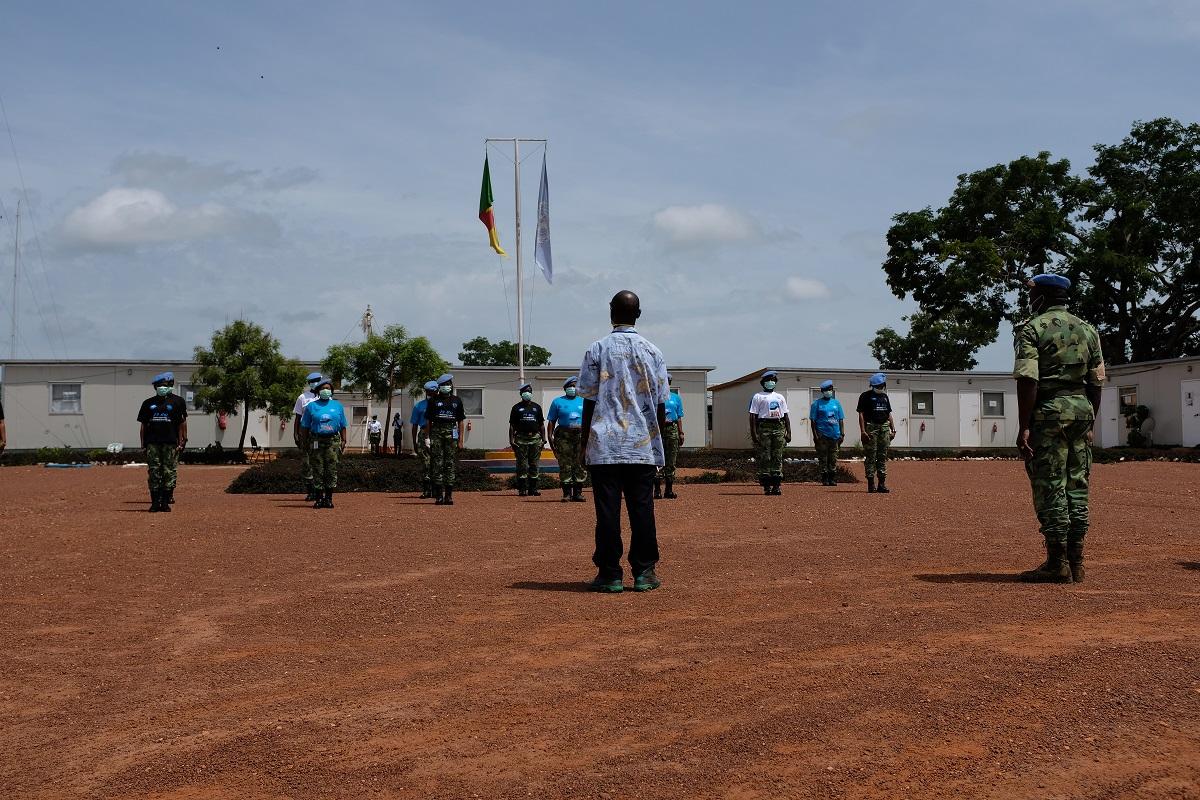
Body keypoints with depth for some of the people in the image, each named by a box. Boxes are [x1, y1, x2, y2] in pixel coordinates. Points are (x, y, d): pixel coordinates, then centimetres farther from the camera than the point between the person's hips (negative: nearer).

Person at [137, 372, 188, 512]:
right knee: (154, 472, 2)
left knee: (169, 472, -3)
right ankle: (155, 502, 6)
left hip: (171, 442, -3)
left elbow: (182, 423, 4)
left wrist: (182, 441, -3)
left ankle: (166, 501, 3)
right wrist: (143, 443, 8)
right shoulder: (148, 403, 14)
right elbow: (144, 425, 15)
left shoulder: (177, 401, 6)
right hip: (152, 442, 3)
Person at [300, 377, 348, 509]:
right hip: (317, 442, -1)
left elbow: (342, 426, 13)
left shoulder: (337, 406, 12)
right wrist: (307, 442, 0)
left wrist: (343, 441, 4)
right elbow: (306, 427, 7)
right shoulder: (311, 406, 7)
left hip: (333, 441, 1)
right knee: (318, 470, 0)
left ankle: (329, 498, 4)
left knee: (332, 470, -1)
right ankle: (319, 498, 5)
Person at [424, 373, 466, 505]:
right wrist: (427, 438, 0)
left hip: (451, 433, 1)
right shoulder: (433, 400, 7)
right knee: (437, 464, -3)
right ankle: (438, 495, -1)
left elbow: (461, 421, 10)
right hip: (436, 432, -1)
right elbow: (428, 420, 7)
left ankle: (449, 495, 3)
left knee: (450, 464, 0)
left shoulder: (456, 401, 10)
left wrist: (460, 440, 4)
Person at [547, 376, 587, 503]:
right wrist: (550, 437, -5)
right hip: (564, 435, -2)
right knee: (565, 466, -4)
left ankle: (578, 493, 5)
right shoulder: (558, 402, 10)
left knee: (580, 465, 0)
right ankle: (566, 493, -1)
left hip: (581, 435, 2)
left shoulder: (583, 402, 17)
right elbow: (551, 422, 6)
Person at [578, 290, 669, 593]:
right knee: (642, 508, 6)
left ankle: (609, 575, 2)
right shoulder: (652, 351, 5)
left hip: (604, 445, -2)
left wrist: (584, 443, 5)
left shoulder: (597, 350, -1)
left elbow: (589, 403, -2)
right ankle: (644, 573, 8)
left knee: (607, 511, 1)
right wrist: (657, 440, 14)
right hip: (643, 446, 2)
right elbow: (661, 405, 5)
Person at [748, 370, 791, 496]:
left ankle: (776, 485, 1)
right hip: (764, 427, -4)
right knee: (764, 458, -5)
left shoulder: (780, 397, 21)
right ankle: (766, 485, -2)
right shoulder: (757, 397, 6)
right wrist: (753, 433, -11)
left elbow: (786, 416, 18)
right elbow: (753, 416, -2)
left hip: (779, 428, 4)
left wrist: (788, 432, 8)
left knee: (777, 457, 0)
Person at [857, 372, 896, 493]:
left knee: (883, 456, 6)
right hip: (871, 427, -6)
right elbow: (861, 414, -7)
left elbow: (889, 414, 21)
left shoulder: (884, 396, 18)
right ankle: (871, 483, -3)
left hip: (884, 427, 6)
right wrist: (863, 431, -16)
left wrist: (893, 430, 13)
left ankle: (882, 483, 8)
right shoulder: (865, 396, -1)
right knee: (871, 456, -5)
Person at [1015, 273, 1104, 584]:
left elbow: (1028, 380, -13)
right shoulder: (1088, 330, 14)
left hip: (1049, 411, -6)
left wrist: (1024, 427, -13)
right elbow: (1097, 381, 14)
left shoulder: (1032, 329, -4)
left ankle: (1057, 565, -3)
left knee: (1050, 488, -3)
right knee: (1077, 488, 10)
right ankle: (1075, 563, 13)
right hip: (1082, 409, 6)